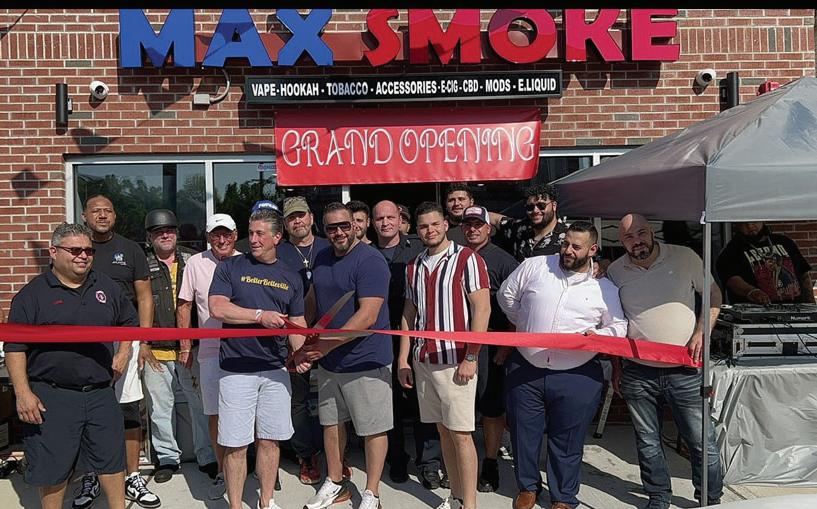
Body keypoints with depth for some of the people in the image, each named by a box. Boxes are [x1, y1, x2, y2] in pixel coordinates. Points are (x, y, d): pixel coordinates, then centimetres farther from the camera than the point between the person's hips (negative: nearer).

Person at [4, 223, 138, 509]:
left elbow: (130, 322, 23)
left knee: (111, 458, 13)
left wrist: (124, 353, 9)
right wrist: (23, 393, -12)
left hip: (101, 392, 4)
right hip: (51, 397, -4)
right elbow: (15, 348, -6)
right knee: (53, 466, 6)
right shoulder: (32, 294, -4)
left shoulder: (107, 287, 9)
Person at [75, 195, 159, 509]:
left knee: (130, 410, 2)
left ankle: (133, 478, 13)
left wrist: (143, 343, 1)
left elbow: (144, 298, 8)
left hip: (124, 341, 0)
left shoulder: (130, 250, 8)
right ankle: (90, 479, 20)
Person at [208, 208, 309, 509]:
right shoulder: (230, 267, 2)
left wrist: (301, 353, -7)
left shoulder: (291, 278, 11)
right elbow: (217, 308, -10)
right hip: (236, 369, -3)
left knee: (269, 440, 11)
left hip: (275, 370, 3)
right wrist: (260, 316, -14)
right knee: (235, 445, 2)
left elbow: (297, 324, 11)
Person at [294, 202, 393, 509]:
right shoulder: (322, 258, 9)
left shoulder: (369, 260, -16)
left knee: (373, 428, 4)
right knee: (331, 422, 18)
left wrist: (327, 345, -23)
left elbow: (367, 315, -24)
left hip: (365, 361, -7)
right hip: (327, 361, 8)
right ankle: (334, 484, 36)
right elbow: (313, 300, 21)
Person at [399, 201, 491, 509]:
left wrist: (471, 357, -15)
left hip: (455, 361, -5)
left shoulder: (467, 259, -6)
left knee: (460, 433, -2)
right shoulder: (413, 267, 12)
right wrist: (403, 359, 10)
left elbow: (482, 308, -10)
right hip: (423, 360, 6)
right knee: (443, 430, 13)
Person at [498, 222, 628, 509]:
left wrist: (598, 334, -11)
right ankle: (528, 486, 36)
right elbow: (507, 295, 12)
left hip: (576, 375, -1)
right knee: (524, 432, 14)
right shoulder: (534, 266, 0)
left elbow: (620, 326, 8)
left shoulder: (605, 289, 1)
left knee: (567, 441, 10)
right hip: (525, 370, 1)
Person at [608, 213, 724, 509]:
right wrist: (616, 368, 9)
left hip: (685, 371, -1)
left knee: (702, 441, 4)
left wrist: (701, 333, -6)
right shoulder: (615, 271, 2)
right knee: (647, 444, 13)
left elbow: (714, 295, 8)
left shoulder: (684, 257, -2)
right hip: (637, 373, 2)